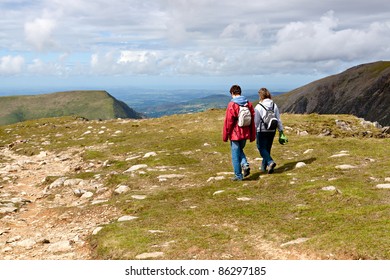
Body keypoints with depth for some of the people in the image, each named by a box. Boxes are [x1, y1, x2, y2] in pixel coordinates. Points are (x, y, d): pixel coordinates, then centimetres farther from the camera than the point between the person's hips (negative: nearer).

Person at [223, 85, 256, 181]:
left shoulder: (232, 104, -14)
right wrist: (252, 136, 13)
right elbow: (252, 120, 7)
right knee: (240, 150, 25)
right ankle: (245, 164, 2)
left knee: (235, 154, 5)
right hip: (245, 133, 6)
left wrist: (225, 136, -4)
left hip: (235, 134, -6)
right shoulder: (248, 104, 4)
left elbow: (228, 121, -13)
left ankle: (238, 175, 10)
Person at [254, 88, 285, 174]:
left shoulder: (258, 107, -13)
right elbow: (278, 120, 4)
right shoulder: (274, 105, 1)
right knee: (267, 149, 16)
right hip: (272, 131, 5)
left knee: (262, 148, 2)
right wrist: (281, 131, 10)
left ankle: (270, 162, -20)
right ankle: (264, 167, 26)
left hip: (262, 131, -5)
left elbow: (256, 122, -10)